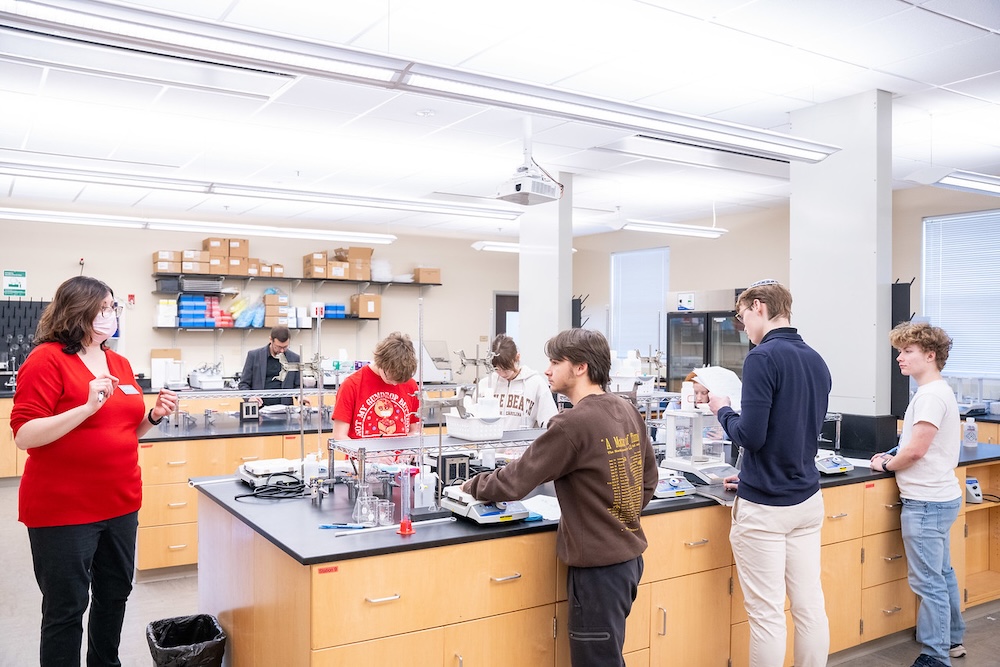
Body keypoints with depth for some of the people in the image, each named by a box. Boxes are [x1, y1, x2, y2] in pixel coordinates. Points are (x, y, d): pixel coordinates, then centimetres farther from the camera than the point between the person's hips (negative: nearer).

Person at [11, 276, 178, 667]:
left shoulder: (120, 364, 9)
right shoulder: (47, 360, -11)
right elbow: (24, 436, -17)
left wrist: (153, 416, -1)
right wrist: (88, 406, -28)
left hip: (120, 503, 7)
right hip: (63, 510, -7)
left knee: (115, 595, 18)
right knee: (67, 608, 5)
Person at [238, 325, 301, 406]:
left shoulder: (294, 359, 7)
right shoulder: (254, 355, 3)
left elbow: (297, 385, 14)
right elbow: (243, 384, 7)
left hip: (284, 409, 0)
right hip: (260, 408, 0)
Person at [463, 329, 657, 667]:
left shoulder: (572, 423, -21)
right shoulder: (628, 411, 4)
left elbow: (514, 482, -16)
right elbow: (648, 480, 13)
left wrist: (472, 485, 1)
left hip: (598, 564, -8)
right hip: (628, 554, 8)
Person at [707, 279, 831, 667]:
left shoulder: (764, 358, -16)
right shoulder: (817, 361, 9)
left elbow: (751, 435, -20)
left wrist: (722, 410, -1)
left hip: (764, 506, -8)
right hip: (807, 500, 8)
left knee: (767, 613, 2)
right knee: (810, 606, 13)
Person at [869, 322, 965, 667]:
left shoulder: (931, 395, -19)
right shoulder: (936, 391, 13)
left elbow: (916, 449, -22)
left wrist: (886, 464, -6)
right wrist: (893, 457, 4)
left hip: (926, 502, -10)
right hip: (938, 496, 10)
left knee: (928, 581, -3)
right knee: (942, 573, 20)